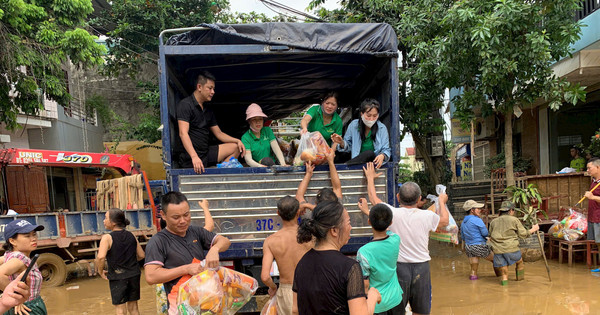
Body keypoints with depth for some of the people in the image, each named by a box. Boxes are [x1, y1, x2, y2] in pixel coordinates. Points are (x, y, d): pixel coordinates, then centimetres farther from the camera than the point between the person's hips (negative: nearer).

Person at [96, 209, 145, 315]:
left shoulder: (107, 238, -11)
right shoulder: (131, 236, 4)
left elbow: (101, 257, -25)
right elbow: (141, 255, 7)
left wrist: (100, 271, -9)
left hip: (117, 277, -5)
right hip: (134, 275, 5)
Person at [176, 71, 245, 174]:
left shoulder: (208, 111, 18)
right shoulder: (185, 105, -9)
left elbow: (218, 133, 21)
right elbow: (183, 133, -21)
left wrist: (237, 141, 4)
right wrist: (194, 157, -33)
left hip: (206, 153, 8)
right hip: (190, 158, -8)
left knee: (235, 147, 4)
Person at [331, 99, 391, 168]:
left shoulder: (382, 128, -1)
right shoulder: (353, 125, 1)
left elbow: (386, 150, 0)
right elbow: (348, 146, 11)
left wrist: (382, 156, -25)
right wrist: (342, 143, -12)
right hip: (356, 162, 0)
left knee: (369, 153, -33)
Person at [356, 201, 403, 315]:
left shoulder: (364, 252, -29)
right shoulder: (396, 240, -15)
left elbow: (365, 285, -19)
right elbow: (384, 228, 8)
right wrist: (367, 210, 18)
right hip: (395, 299, 4)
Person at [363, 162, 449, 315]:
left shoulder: (393, 213, -11)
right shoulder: (427, 216, -6)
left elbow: (373, 198, 7)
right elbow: (445, 221, 18)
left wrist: (370, 178, 23)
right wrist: (442, 201, 34)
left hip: (399, 267, -1)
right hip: (421, 267, 2)